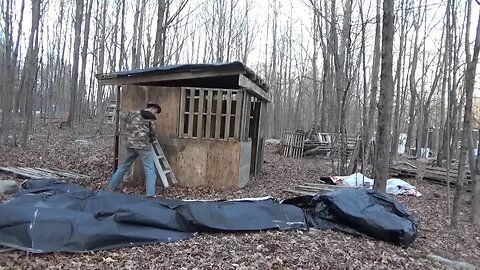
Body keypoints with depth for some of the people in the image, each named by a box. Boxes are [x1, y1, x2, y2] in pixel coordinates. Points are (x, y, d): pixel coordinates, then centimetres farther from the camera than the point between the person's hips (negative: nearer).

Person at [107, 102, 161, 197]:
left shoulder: (133, 113, 11)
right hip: (144, 146, -5)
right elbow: (152, 134, 1)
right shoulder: (151, 118, -4)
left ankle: (110, 188, 29)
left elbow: (125, 118, 32)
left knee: (124, 166, 21)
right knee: (150, 170, -1)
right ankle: (150, 195, -8)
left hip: (131, 145, 6)